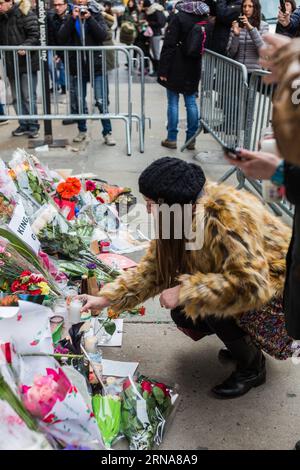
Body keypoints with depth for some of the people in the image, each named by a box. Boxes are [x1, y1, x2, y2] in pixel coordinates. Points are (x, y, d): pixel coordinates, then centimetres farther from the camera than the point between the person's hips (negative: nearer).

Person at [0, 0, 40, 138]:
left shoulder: (25, 14, -7)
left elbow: (35, 35, -12)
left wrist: (25, 46, -26)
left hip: (27, 62, -7)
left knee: (28, 97, -4)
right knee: (16, 98, 10)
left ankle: (33, 126, 4)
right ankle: (23, 125, 19)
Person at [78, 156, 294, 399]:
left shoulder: (228, 216, -34)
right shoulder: (183, 214, -9)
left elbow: (251, 285, -38)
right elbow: (153, 269, -1)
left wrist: (185, 292, -33)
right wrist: (106, 299, -5)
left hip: (276, 284, -8)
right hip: (249, 280, 8)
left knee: (209, 306, -28)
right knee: (183, 313, -4)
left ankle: (252, 367, -2)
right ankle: (241, 340, 17)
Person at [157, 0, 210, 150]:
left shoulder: (179, 18, -12)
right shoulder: (205, 18, 4)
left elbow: (169, 46, -15)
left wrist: (163, 70, -12)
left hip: (176, 68, -4)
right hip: (193, 70, 5)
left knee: (173, 102, 3)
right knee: (191, 102, 9)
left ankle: (171, 139, 8)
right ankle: (191, 140, 11)